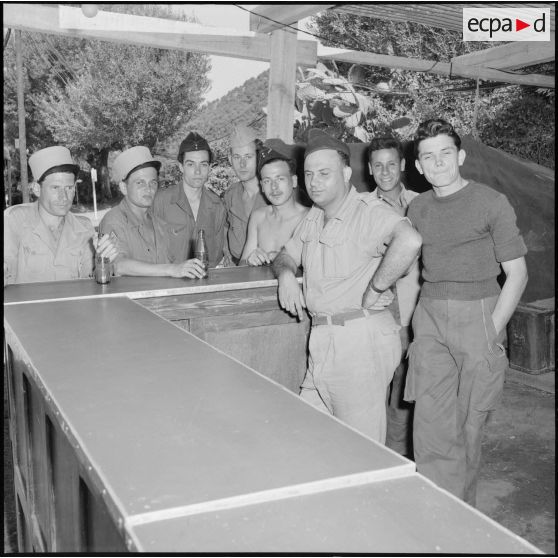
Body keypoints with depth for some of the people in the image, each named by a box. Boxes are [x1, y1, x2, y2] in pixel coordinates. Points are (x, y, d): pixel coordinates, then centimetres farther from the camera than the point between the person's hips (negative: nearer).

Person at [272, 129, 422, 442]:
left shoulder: (369, 211, -15)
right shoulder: (312, 219, 14)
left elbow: (409, 241, -33)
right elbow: (287, 255, 25)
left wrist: (374, 290, -24)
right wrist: (286, 274, 2)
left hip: (361, 336, -8)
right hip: (322, 339, 9)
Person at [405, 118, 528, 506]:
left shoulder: (491, 202, -4)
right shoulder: (417, 208, 9)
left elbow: (517, 274, -4)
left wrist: (492, 331, -10)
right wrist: (407, 322, 8)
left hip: (479, 314, -3)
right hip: (429, 318, 3)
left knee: (470, 424, 7)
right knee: (432, 425, -2)